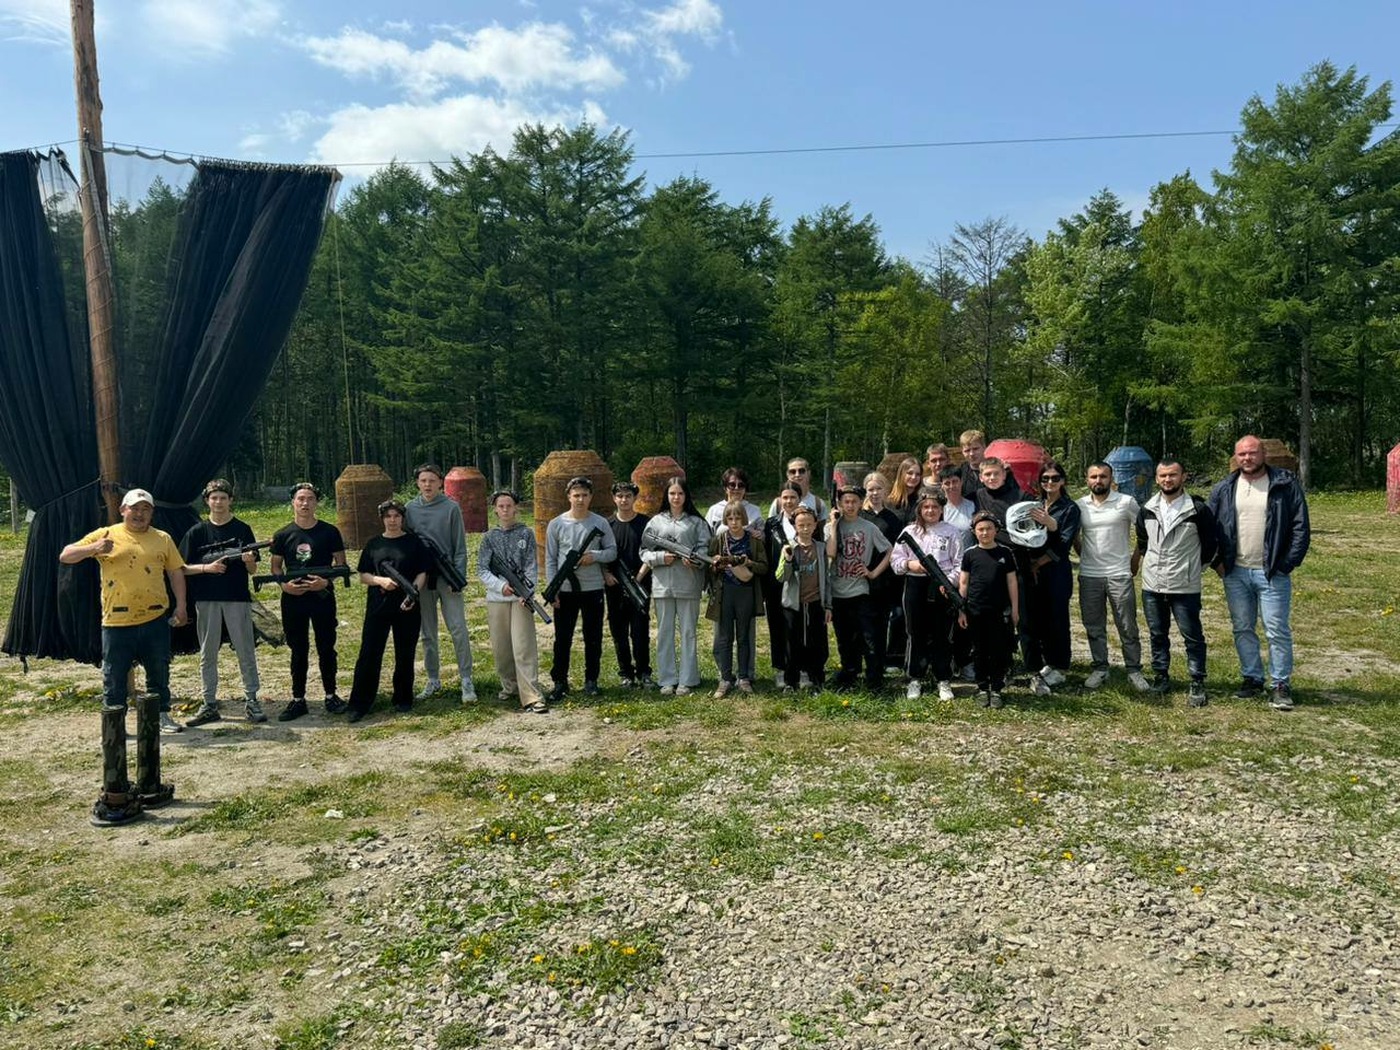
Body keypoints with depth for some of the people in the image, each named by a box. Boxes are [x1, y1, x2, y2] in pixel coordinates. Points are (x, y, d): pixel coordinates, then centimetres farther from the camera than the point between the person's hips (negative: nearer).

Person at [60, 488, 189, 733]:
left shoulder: (163, 539, 9)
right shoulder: (105, 535, 2)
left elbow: (176, 573, 12)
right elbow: (65, 556, 0)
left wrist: (181, 605, 2)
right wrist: (93, 548, -19)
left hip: (155, 620, 2)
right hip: (117, 621, -2)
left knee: (159, 673, 11)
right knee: (114, 676, 5)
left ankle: (162, 715, 24)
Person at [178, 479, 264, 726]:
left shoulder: (242, 529, 4)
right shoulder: (197, 532, 5)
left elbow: (252, 568, 4)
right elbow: (183, 568, 4)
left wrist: (249, 561, -18)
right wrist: (207, 568, -12)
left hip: (237, 598, -1)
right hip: (206, 599, 1)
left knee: (245, 650, 0)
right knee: (208, 654, 7)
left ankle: (251, 701, 7)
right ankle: (210, 705, 14)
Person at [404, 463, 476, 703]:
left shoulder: (451, 508, -2)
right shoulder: (410, 509, 5)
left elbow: (460, 546, -2)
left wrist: (458, 577, -9)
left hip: (447, 576, -3)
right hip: (420, 577, 3)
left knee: (459, 630, -5)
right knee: (428, 633, 10)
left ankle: (466, 681, 1)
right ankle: (433, 680, 20)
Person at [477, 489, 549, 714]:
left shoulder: (526, 533, 6)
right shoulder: (489, 537, 10)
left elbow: (532, 567, 0)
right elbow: (481, 570, 4)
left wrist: (526, 591, -15)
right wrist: (501, 585, -13)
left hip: (521, 599, -3)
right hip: (496, 598, 3)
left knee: (524, 647, -10)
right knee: (500, 648, 8)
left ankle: (531, 697, -14)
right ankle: (510, 686, 27)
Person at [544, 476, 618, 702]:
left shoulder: (600, 523, 1)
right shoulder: (556, 525, 0)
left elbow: (612, 551, 4)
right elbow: (550, 560, 1)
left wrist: (594, 556, -16)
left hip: (593, 589, 1)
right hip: (565, 590, 0)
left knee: (593, 637, 8)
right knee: (562, 638, 3)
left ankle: (591, 680, 21)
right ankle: (560, 682, 13)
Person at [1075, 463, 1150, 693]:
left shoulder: (1126, 502, -4)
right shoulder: (1079, 506, 3)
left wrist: (1136, 558, 2)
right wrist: (1083, 556, 10)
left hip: (1120, 574, -2)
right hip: (1089, 576, 3)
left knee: (1128, 626, 3)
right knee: (1094, 627, 9)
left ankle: (1134, 670, 15)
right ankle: (1100, 669, 21)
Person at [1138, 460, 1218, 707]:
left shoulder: (1198, 509, -8)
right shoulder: (1147, 510, 5)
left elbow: (1210, 543, 2)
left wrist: (1195, 566, 7)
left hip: (1185, 586, -4)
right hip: (1152, 584, 4)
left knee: (1192, 636, 1)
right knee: (1157, 634, 13)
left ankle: (1197, 683, 10)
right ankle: (1161, 677, 25)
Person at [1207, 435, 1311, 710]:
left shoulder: (1285, 484, -4)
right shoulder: (1224, 489, 6)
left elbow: (1301, 527, -5)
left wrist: (1287, 564, -11)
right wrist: (1217, 562, 2)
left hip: (1272, 573, -3)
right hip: (1235, 573, 4)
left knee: (1277, 631, -1)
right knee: (1242, 629, 11)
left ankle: (1281, 685, 9)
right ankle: (1252, 678, 23)